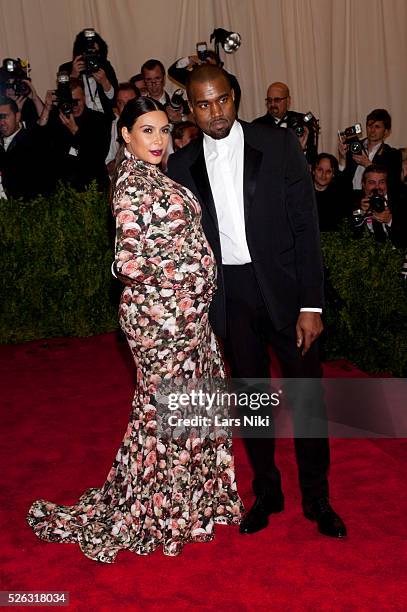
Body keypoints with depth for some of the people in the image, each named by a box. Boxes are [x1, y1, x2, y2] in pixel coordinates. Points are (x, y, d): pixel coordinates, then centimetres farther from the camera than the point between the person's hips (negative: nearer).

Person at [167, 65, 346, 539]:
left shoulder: (280, 146, -3)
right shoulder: (182, 166, 3)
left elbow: (306, 226, -5)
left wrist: (311, 304, -10)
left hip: (284, 288, -1)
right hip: (229, 297, 2)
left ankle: (317, 499, 25)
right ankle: (266, 492, 32)